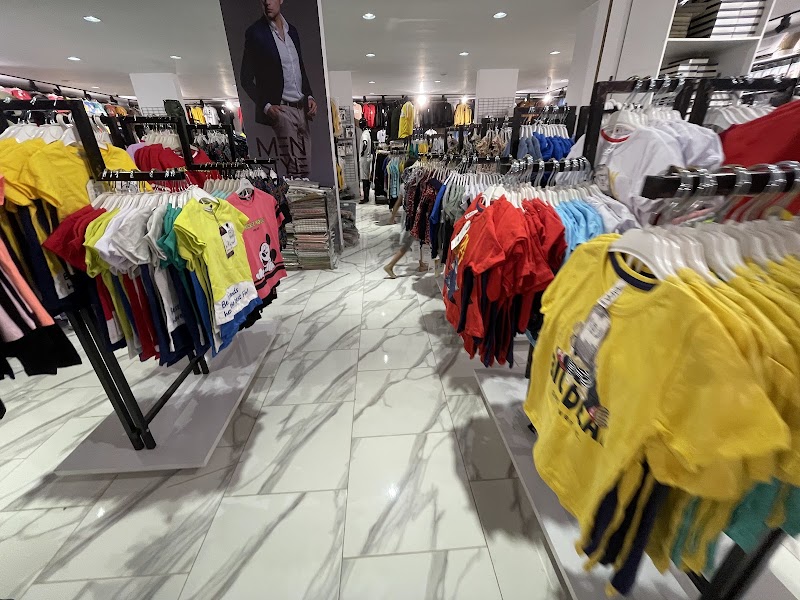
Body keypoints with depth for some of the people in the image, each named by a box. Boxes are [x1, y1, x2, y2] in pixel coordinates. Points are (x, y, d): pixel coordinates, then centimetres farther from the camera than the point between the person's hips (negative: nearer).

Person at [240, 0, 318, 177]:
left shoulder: (292, 30, 17)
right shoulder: (255, 33, 1)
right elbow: (246, 79, 0)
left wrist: (309, 96, 6)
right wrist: (266, 106, -13)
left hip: (302, 108, 6)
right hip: (280, 108, -6)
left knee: (306, 169, 1)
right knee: (295, 169, -16)